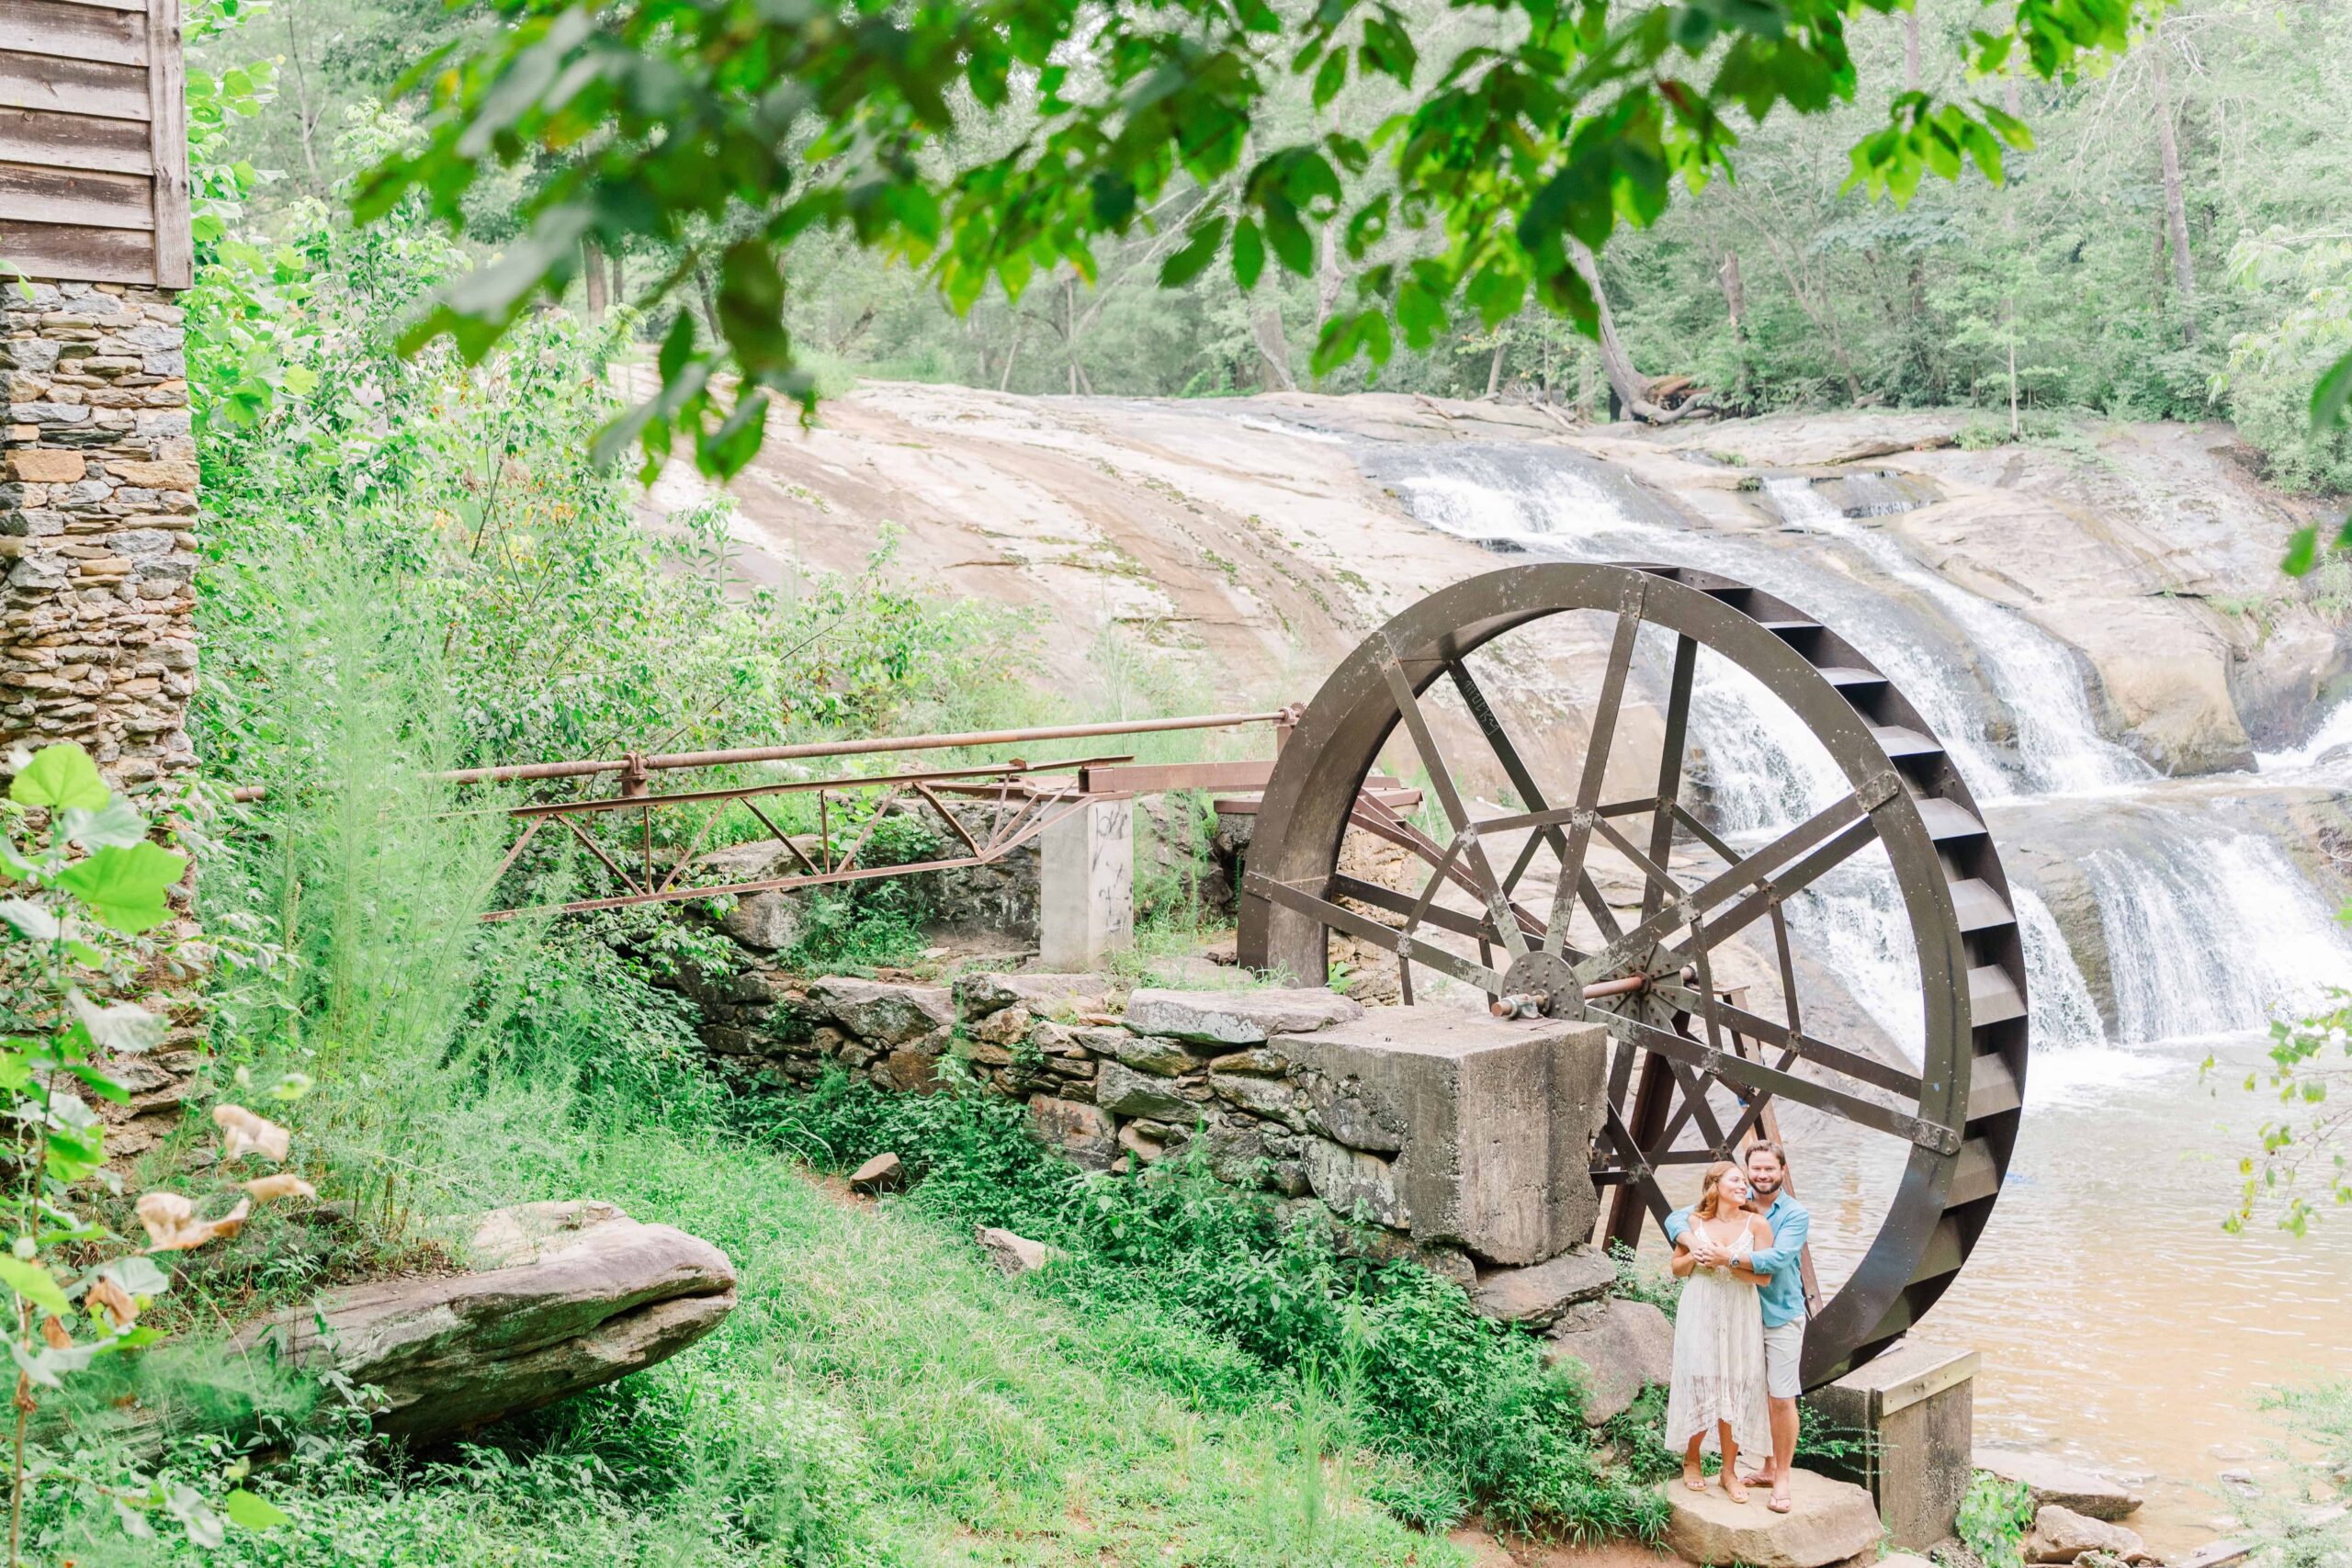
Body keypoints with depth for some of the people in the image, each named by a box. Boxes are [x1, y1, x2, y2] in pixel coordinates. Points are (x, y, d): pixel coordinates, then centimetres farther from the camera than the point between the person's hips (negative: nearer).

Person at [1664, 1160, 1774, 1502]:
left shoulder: (1756, 1224, -2)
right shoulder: (1694, 1222, 3)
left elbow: (1764, 1276, -8)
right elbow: (1677, 1269, 11)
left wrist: (1730, 1260, -18)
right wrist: (1694, 1257, -8)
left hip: (1739, 1318, 0)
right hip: (1700, 1315, 1)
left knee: (1734, 1390, 2)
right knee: (1698, 1384, 2)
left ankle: (1729, 1471, 13)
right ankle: (1691, 1460, 22)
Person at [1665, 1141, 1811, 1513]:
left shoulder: (1795, 1214, -10)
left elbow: (1778, 1258, -25)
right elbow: (1677, 1217, -1)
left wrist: (1726, 1258, -33)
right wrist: (1693, 1242, -23)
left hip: (1781, 1317, -4)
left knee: (1782, 1398, -3)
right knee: (1757, 1396, 14)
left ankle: (1782, 1480, 6)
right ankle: (1768, 1467, 27)